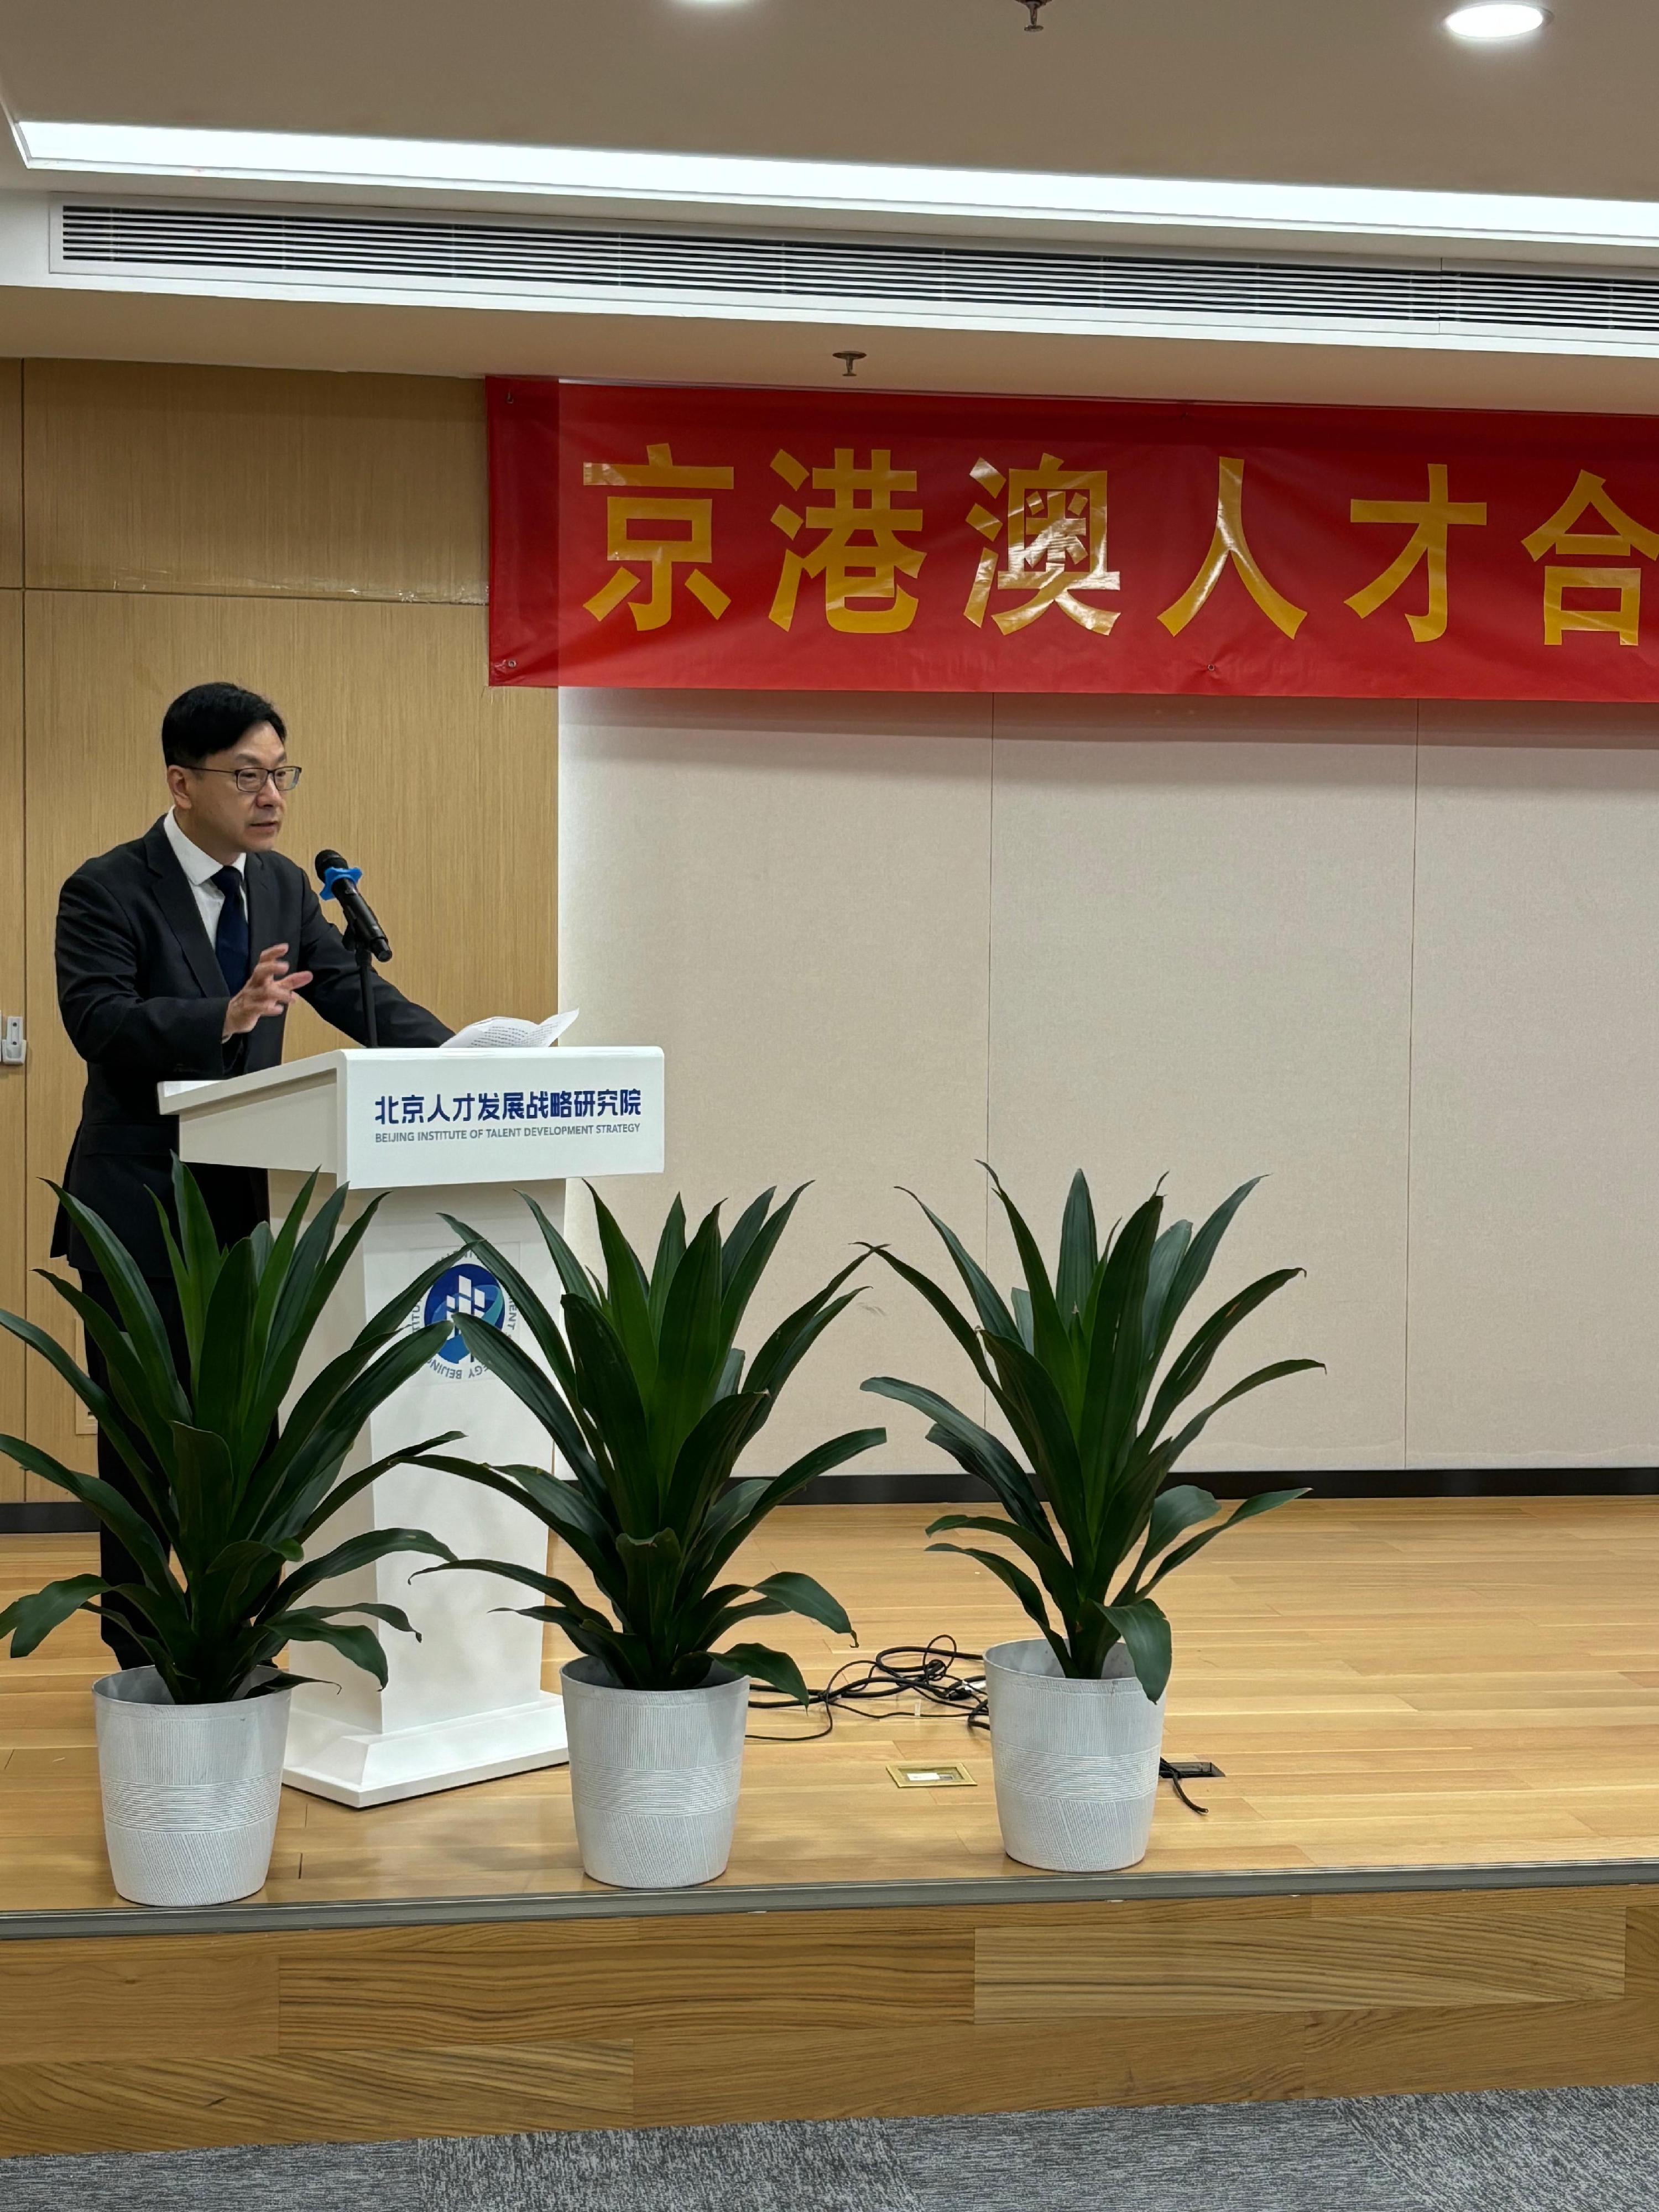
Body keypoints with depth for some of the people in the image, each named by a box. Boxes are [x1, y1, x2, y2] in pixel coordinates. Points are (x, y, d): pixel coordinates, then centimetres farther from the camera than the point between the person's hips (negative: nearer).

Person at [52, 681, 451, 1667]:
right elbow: (98, 1019, -23)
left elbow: (357, 993, 6)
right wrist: (226, 1017, -38)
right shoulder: (108, 891, -11)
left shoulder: (283, 886, 9)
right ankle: (140, 1653, 12)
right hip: (138, 1207, -6)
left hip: (240, 1199, 6)